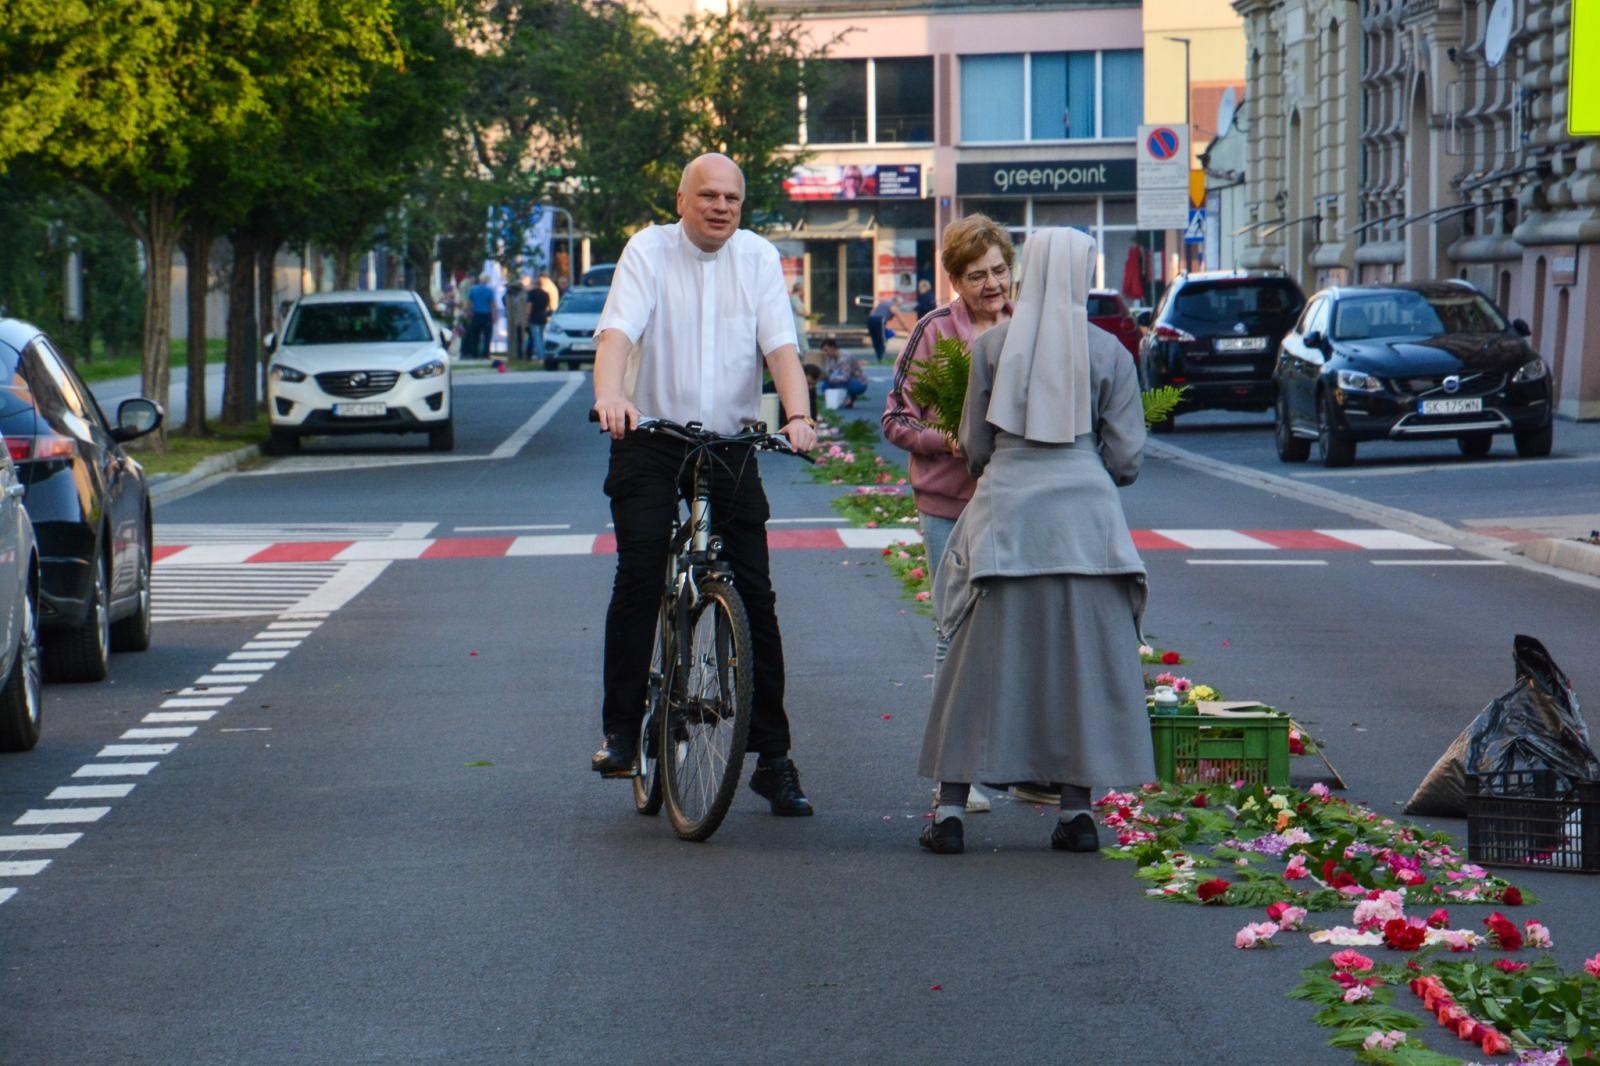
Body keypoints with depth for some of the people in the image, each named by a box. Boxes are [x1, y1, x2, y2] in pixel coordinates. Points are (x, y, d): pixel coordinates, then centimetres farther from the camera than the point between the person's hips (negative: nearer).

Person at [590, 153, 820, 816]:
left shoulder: (758, 258, 6)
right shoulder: (649, 251, -1)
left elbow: (780, 345, -5)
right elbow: (618, 328, -17)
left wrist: (798, 416, -22)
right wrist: (609, 394, -36)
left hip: (731, 446, 2)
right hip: (651, 441, -2)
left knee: (755, 594, 0)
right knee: (639, 577, -16)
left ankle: (772, 757, 5)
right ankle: (620, 731, -8)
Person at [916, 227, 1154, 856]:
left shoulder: (992, 345, 2)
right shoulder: (1108, 352, 1)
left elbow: (974, 445, 7)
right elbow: (1125, 457, 2)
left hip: (1005, 511, 0)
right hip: (1085, 514, 0)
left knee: (981, 660, 5)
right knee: (1081, 658, 7)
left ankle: (950, 808, 5)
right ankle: (1077, 807, 6)